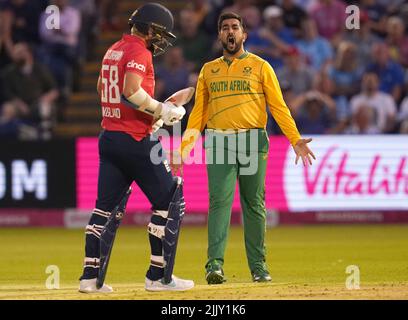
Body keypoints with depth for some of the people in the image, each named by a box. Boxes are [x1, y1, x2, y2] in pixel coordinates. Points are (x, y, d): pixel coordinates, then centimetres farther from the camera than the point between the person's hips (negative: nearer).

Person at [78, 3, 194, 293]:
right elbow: (131, 90, -26)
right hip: (135, 140, -9)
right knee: (169, 200, 0)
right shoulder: (139, 52, -11)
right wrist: (163, 110, -15)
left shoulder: (113, 50, 16)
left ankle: (90, 277, 6)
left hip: (108, 137, 9)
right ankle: (159, 276, -2)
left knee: (105, 206, 10)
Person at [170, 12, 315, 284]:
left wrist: (295, 140, -9)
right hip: (219, 144, 1)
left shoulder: (260, 67, 8)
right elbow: (198, 112, 15)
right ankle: (215, 265, -18)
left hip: (253, 142, -1)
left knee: (254, 205, 3)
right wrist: (183, 149, 6)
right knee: (219, 202, -10)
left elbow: (278, 106, 3)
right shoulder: (208, 70, 15)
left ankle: (258, 266, 10)